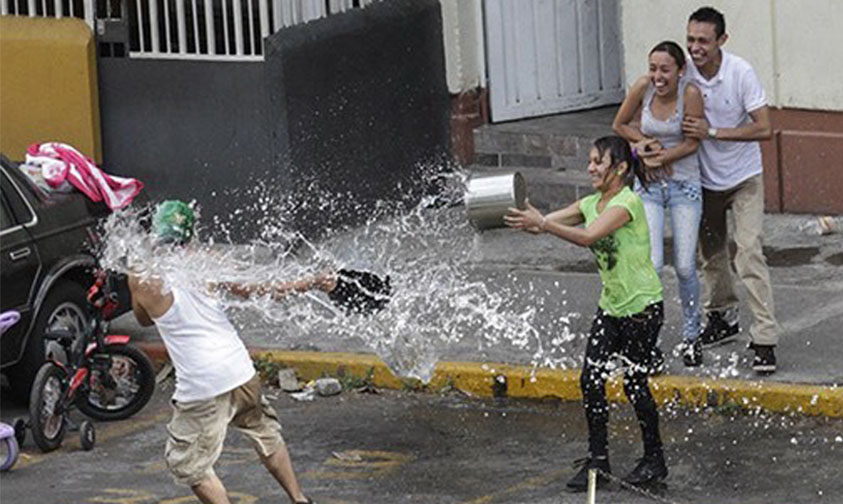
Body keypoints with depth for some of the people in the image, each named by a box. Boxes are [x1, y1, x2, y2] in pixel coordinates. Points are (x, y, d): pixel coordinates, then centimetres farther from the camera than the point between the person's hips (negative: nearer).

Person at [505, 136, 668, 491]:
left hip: (643, 308, -8)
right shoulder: (591, 203, 7)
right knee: (591, 380, 1)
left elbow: (588, 237, -32)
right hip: (611, 306, 8)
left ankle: (654, 461, 17)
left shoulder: (628, 202, -19)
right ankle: (597, 460, 10)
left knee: (635, 384, 0)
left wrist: (542, 223, -38)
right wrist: (525, 221, -25)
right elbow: (547, 222, -3)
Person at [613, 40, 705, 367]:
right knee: (651, 265, -11)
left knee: (685, 268, 0)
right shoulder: (643, 87, -9)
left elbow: (691, 143, -10)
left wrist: (658, 157, -16)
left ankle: (691, 337, 21)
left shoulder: (690, 93, -15)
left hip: (684, 184, -1)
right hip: (649, 186, 1)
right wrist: (644, 141, -10)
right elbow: (619, 125, 5)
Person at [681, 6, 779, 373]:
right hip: (704, 178, 4)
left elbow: (764, 129, -21)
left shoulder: (741, 73, -21)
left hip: (743, 178, -4)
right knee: (711, 252, 16)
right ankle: (722, 318, 37)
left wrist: (712, 132, -28)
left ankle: (764, 339, -15)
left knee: (749, 253, -15)